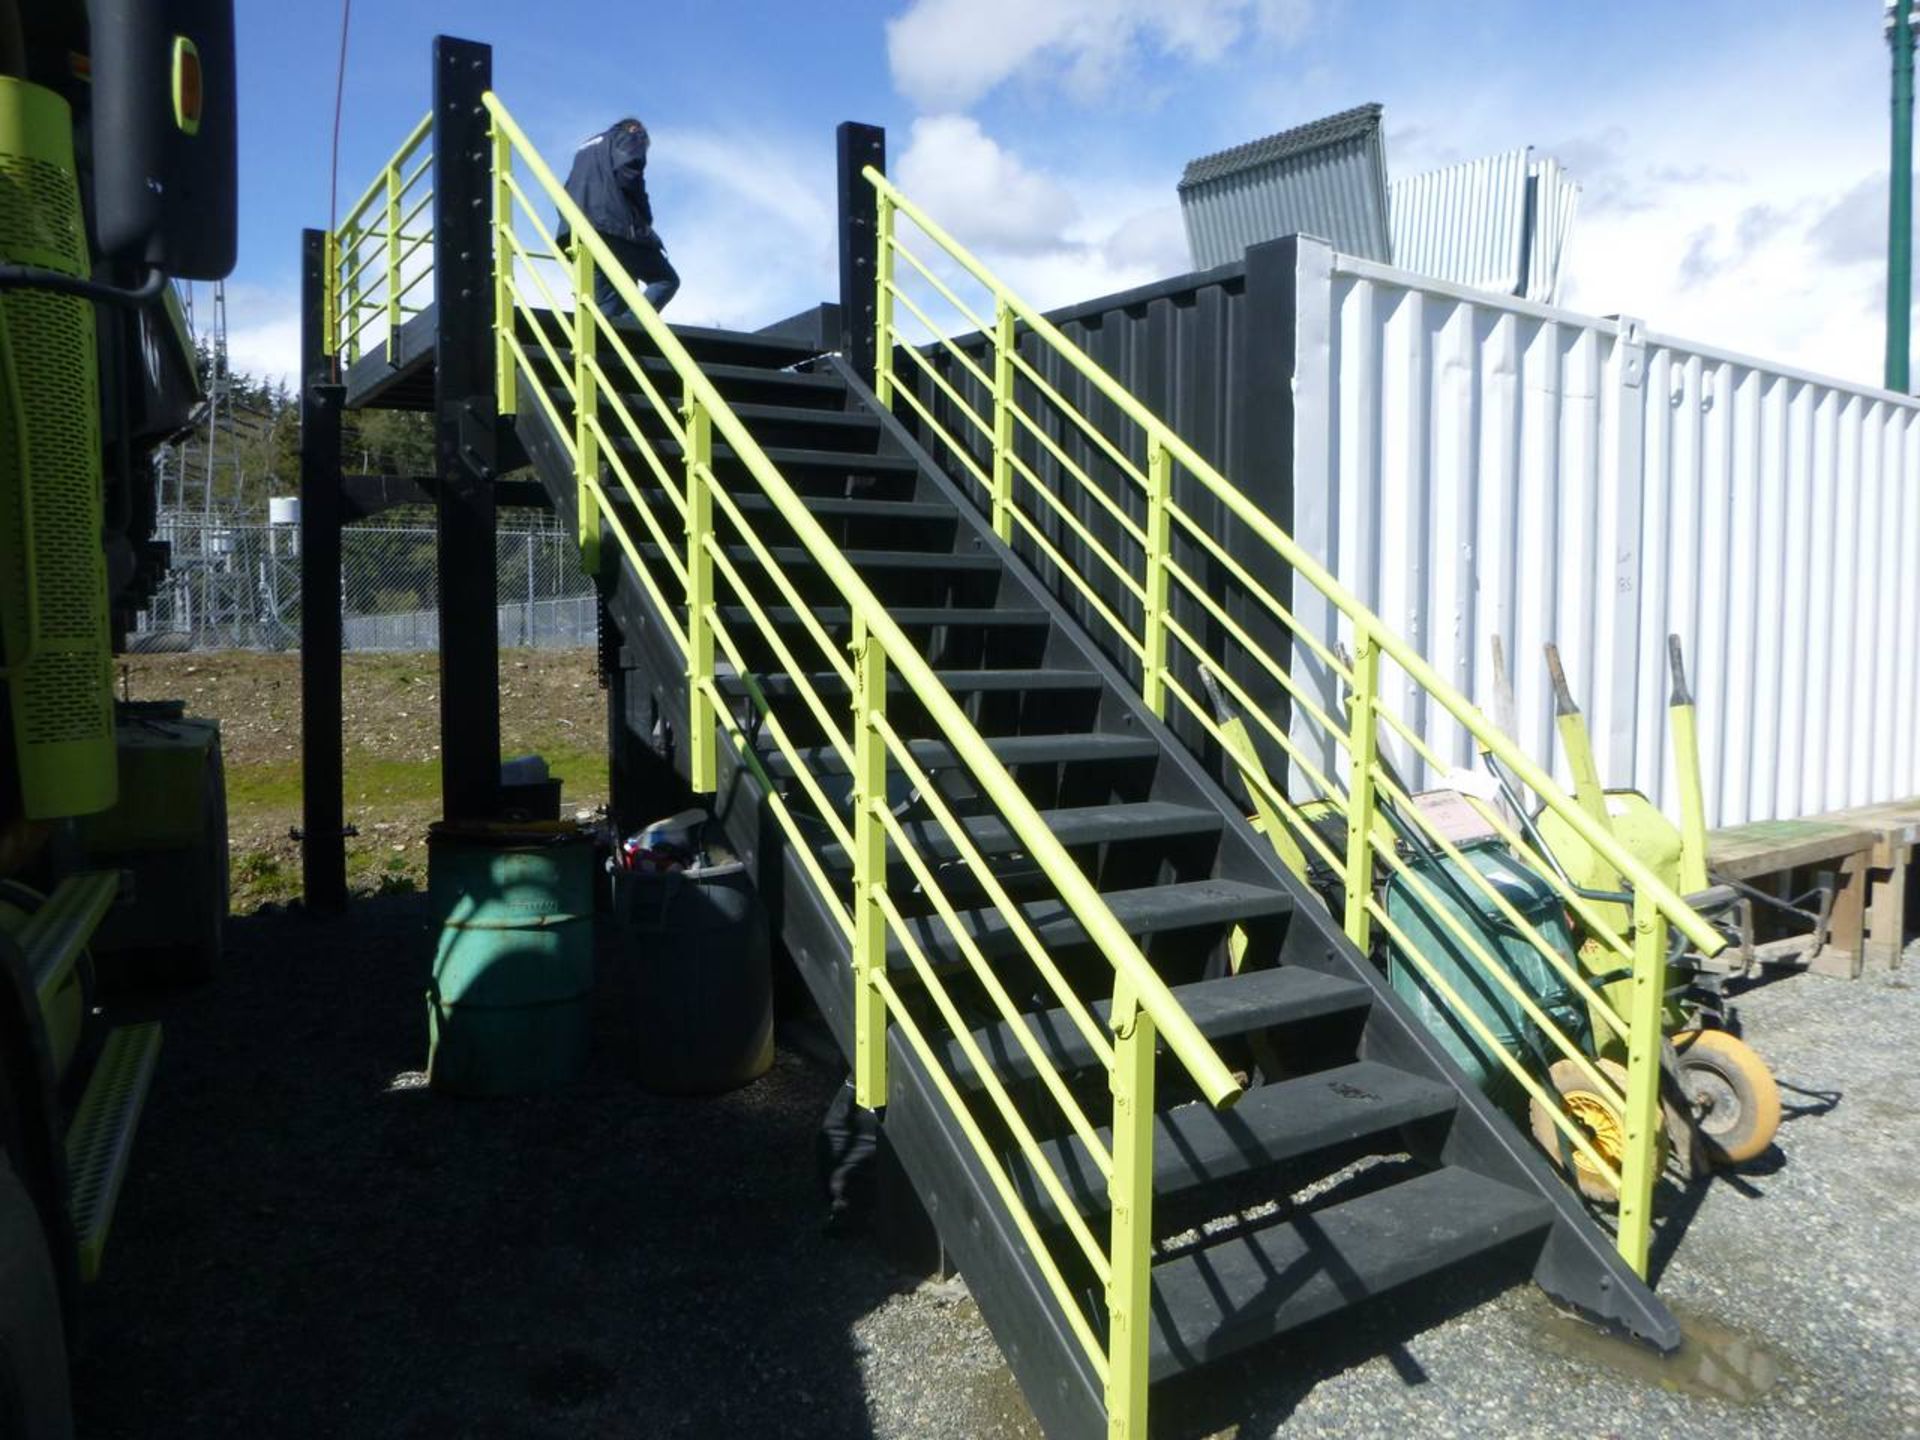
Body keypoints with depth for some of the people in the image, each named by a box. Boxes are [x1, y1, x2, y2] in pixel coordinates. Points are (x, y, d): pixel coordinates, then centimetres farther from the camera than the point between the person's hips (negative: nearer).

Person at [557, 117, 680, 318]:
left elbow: (567, 194, 24)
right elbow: (628, 171, -7)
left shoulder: (586, 148, 36)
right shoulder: (630, 137, 15)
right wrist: (644, 219, -2)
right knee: (666, 279, -2)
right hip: (614, 225, -7)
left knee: (606, 306, 7)